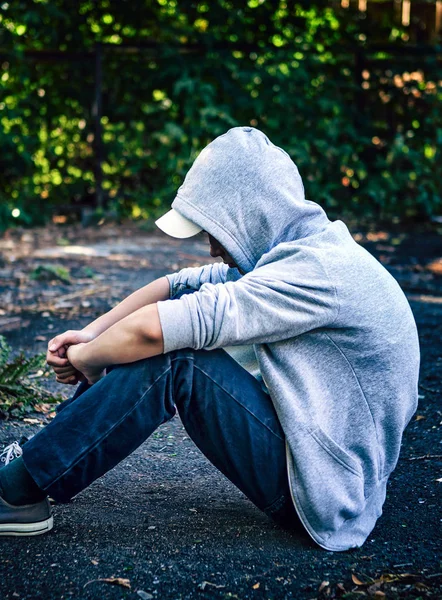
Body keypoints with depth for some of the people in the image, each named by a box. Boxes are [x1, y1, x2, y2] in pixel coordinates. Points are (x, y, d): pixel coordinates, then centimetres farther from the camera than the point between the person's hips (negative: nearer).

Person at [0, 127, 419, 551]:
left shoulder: (317, 271, -25)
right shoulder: (301, 252, 6)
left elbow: (152, 330, -29)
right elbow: (178, 286, 9)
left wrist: (85, 359, -11)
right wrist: (91, 333, -2)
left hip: (324, 494, -10)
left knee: (173, 360, -22)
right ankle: (41, 452, 7)